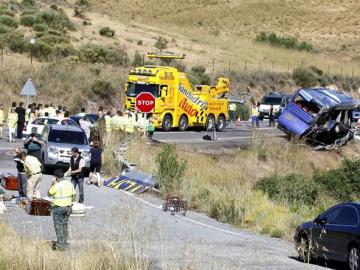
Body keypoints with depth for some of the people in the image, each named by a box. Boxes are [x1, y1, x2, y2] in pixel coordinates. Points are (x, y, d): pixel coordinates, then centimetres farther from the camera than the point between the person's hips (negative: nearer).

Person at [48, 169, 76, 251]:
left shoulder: (57, 185, -17)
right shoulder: (70, 184, 3)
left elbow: (49, 194, -6)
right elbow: (74, 195, 9)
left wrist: (52, 184, 1)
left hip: (58, 208, -6)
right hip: (67, 207, 6)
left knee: (58, 226, 1)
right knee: (64, 225, 18)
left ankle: (60, 245, 0)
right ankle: (64, 243, 24)